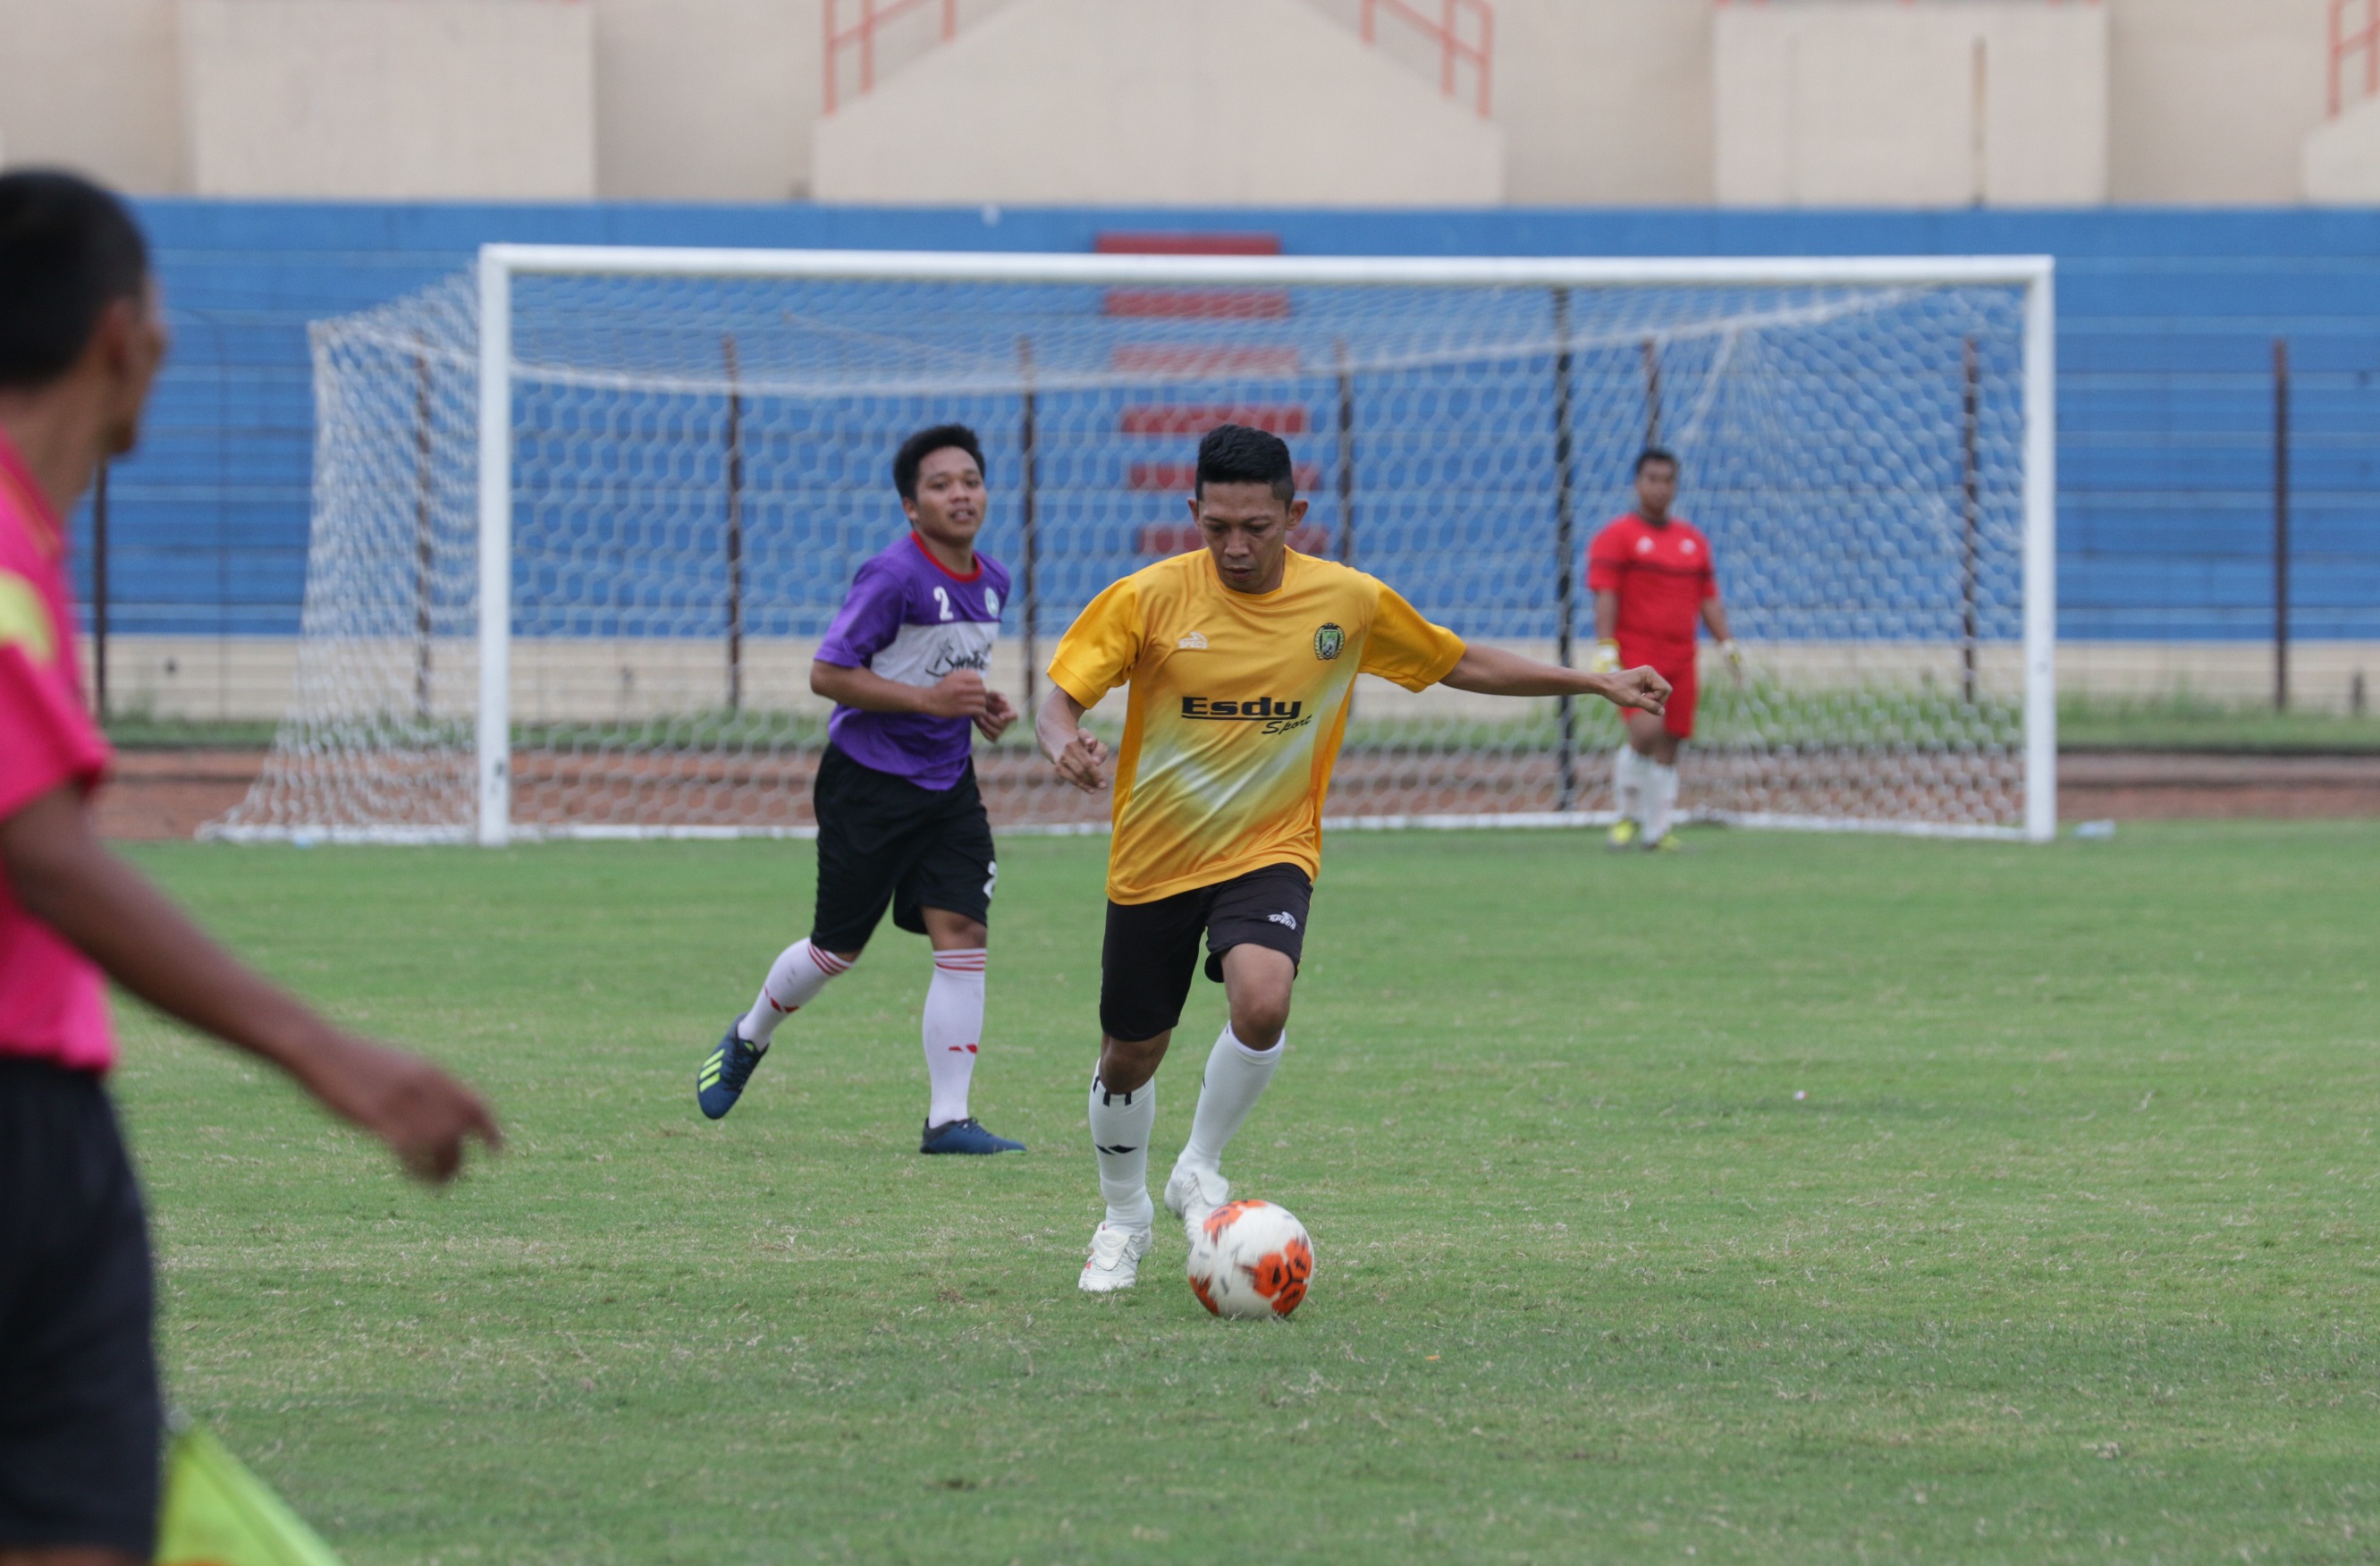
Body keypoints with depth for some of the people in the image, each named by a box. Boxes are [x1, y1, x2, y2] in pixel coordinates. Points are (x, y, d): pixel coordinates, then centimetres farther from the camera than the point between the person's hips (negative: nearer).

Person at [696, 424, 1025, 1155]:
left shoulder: (992, 582, 6)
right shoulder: (893, 576, -18)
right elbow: (827, 674, -17)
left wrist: (980, 706, 2)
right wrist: (929, 698, -23)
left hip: (947, 784, 6)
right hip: (869, 783, -6)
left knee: (962, 933, -8)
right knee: (838, 949, 5)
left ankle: (948, 1118, -6)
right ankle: (747, 1041, 35)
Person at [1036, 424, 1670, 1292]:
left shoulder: (1349, 601, -6)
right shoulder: (1149, 598, -11)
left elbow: (1462, 664, 8)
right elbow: (1058, 697, -10)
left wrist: (1596, 683, 5)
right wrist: (1063, 744, -35)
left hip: (1269, 853, 0)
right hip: (1154, 860, 1)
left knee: (1261, 1002, -29)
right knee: (1130, 1058, 9)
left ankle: (1200, 1171, -4)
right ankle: (1125, 1218, 38)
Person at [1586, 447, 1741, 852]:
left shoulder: (1694, 539, 17)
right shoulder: (1617, 536, 0)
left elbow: (1708, 598, 20)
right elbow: (1605, 595, -8)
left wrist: (1726, 644, 10)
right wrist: (1605, 648, -18)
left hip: (1680, 661, 5)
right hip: (1634, 655, -5)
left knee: (1669, 745, 3)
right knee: (1646, 731, -22)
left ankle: (1657, 831, 10)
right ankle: (1629, 814, -3)